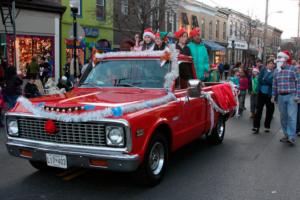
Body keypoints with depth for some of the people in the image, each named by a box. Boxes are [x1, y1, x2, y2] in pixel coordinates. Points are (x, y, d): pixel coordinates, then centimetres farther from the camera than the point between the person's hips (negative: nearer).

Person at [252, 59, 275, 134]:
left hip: (270, 94, 0)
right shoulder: (263, 70, 5)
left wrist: (264, 81, -16)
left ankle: (267, 126, 21)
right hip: (262, 92, 1)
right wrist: (269, 82, -15)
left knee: (270, 110, 7)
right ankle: (256, 126, 5)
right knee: (259, 109, 1)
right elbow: (260, 80, -5)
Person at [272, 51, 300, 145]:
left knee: (291, 117, -8)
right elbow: (274, 84, 14)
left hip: (291, 96, -5)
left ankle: (292, 137, -8)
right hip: (280, 97, 5)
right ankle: (286, 135, 19)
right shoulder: (276, 71, 10)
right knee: (283, 117, 9)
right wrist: (273, 96, 10)